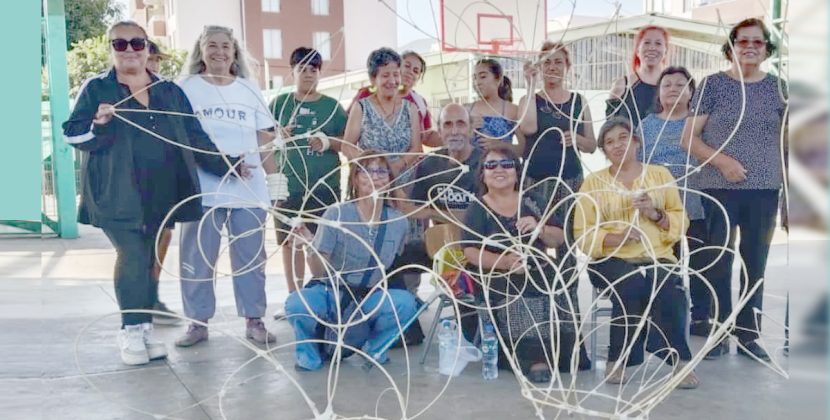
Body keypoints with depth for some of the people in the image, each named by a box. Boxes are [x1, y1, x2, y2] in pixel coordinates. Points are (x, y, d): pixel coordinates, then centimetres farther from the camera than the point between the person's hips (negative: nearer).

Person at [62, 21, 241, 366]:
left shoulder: (170, 92, 14)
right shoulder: (96, 88, 5)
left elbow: (194, 138, 13)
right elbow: (72, 134, 2)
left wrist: (227, 166, 5)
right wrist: (98, 125, -19)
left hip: (159, 194, 3)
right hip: (117, 193, -3)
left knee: (148, 261, 8)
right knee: (133, 257, -13)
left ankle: (144, 328, 19)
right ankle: (131, 331, 1)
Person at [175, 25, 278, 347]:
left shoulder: (249, 89, 12)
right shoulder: (186, 88, 5)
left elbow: (264, 138, 12)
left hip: (249, 187, 2)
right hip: (203, 187, -1)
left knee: (250, 256, 6)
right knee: (197, 257, 3)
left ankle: (254, 320, 15)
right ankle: (198, 322, 15)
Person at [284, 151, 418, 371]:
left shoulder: (398, 222, -4)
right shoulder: (336, 214, -13)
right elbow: (319, 272, -15)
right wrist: (310, 247, -32)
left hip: (369, 299, 2)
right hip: (329, 293, -2)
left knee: (405, 302, -27)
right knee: (297, 304, -33)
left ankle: (373, 347, 6)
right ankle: (311, 352, 2)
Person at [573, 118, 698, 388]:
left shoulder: (661, 175, 16)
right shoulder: (593, 183, 10)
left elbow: (681, 222, 13)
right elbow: (583, 235, 2)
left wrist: (656, 214, -7)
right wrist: (618, 237, -15)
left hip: (657, 258, 1)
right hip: (611, 260, -1)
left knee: (669, 286, -32)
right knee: (633, 283, -34)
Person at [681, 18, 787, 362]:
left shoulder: (777, 87, 8)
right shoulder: (712, 84, 0)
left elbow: (786, 139, 13)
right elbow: (689, 138, -3)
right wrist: (722, 161, -16)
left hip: (764, 190, 3)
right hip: (718, 189, -2)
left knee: (755, 265, 9)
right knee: (717, 264, 1)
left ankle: (749, 334, 20)